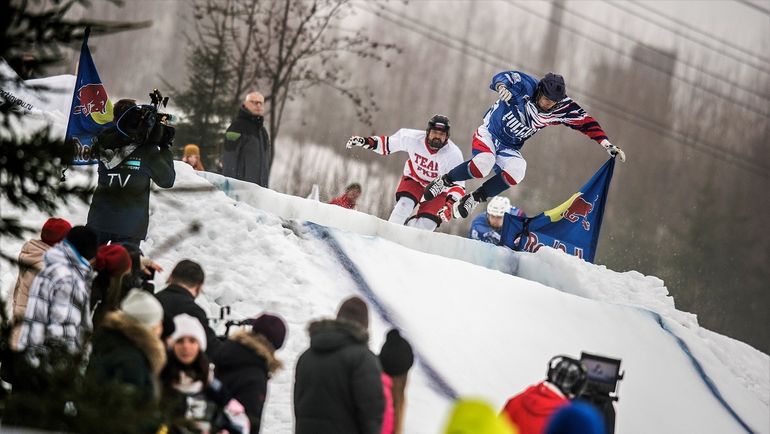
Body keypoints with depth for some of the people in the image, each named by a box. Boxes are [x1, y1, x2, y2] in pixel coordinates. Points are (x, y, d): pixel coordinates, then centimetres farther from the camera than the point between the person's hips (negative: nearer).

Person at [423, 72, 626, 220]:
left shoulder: (561, 109, -13)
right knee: (483, 164, -34)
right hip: (489, 133, -3)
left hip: (509, 148, 3)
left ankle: (474, 199, -12)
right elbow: (501, 78, -29)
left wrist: (608, 145, -14)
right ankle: (444, 182, -6)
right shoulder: (526, 87, -21)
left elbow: (586, 123, -8)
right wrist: (503, 86, -53)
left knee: (516, 171, -30)